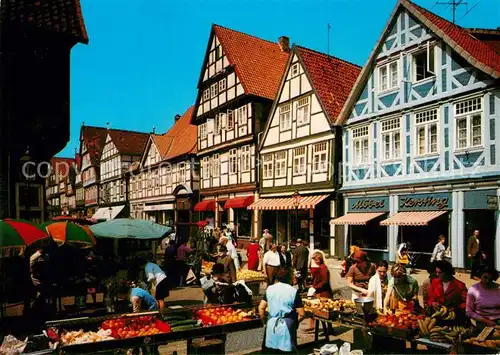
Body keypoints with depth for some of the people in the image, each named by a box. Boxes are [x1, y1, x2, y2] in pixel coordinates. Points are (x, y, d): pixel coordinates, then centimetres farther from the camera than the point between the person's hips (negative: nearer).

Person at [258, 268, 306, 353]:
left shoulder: (269, 289, 4)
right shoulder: (294, 291, -3)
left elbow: (261, 308, 0)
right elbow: (302, 314, -6)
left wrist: (264, 322, 13)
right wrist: (295, 323, 11)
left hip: (271, 325, 2)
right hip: (286, 326, -2)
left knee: (269, 350, 15)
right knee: (286, 350, 8)